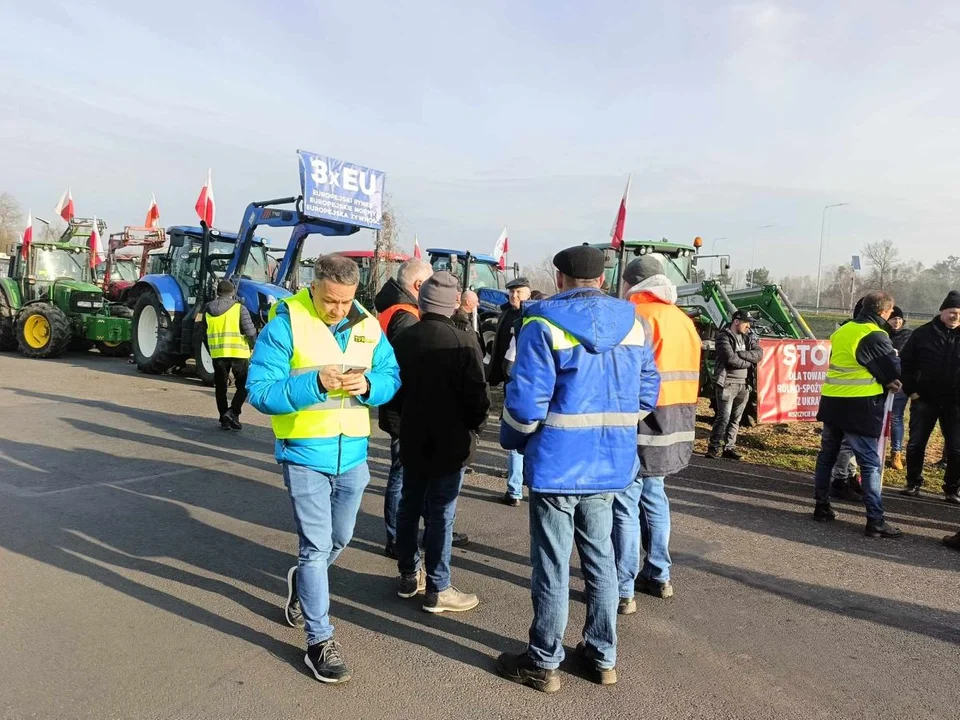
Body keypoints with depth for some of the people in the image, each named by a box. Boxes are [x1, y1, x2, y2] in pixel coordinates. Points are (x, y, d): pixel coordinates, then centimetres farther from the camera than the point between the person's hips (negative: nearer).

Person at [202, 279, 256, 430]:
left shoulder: (208, 309, 8)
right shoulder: (239, 308, -6)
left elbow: (204, 333, 14)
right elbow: (250, 332, -12)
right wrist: (253, 345, 7)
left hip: (217, 354, 4)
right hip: (238, 353, -3)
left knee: (221, 387, 15)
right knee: (243, 385, 11)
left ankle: (225, 420, 18)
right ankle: (232, 412, -5)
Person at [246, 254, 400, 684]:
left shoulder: (368, 326, 1)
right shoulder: (285, 324, -13)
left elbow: (392, 377, 4)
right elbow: (260, 392, -16)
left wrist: (368, 384, -18)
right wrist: (315, 383, -29)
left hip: (353, 454, 5)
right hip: (305, 454, -5)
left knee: (339, 540, 21)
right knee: (317, 547, 0)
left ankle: (302, 582, 52)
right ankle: (320, 641, 16)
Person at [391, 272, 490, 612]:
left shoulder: (404, 339, 0)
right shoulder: (463, 341, -17)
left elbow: (395, 387, 7)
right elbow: (477, 395, -17)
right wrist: (474, 425, 2)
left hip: (412, 439, 6)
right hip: (449, 442, -5)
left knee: (410, 506, 17)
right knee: (440, 514, 2)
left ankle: (410, 575, 30)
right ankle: (437, 590, 12)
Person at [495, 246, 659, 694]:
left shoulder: (544, 323, -13)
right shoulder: (632, 324, 5)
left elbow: (526, 398, -17)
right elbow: (648, 391, 7)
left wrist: (513, 440, 1)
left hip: (557, 463, -5)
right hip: (611, 463, 6)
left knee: (552, 566, 6)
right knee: (600, 559, 18)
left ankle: (544, 662, 21)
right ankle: (602, 656, 30)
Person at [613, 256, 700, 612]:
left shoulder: (636, 318, -14)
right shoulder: (683, 320, 12)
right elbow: (688, 376, 16)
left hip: (640, 428, -8)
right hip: (674, 429, 9)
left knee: (625, 506, 0)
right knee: (654, 498, 20)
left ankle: (622, 590, 6)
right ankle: (658, 576, 31)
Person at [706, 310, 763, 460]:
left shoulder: (748, 338, 14)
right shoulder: (724, 337, -6)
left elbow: (759, 354, -1)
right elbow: (731, 359, -18)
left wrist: (740, 353, -15)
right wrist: (750, 363, -5)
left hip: (744, 384, 6)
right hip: (727, 383, -6)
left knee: (736, 419, 8)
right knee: (724, 417, -10)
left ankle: (729, 447, 15)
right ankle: (714, 447, -2)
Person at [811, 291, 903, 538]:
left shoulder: (842, 331, 11)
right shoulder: (875, 336, -11)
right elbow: (896, 371, -6)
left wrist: (883, 380, 7)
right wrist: (888, 381, 15)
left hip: (832, 402, 7)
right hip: (859, 406, -7)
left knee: (827, 456, 15)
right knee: (870, 464, -1)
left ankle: (822, 506, 21)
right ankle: (875, 521, 0)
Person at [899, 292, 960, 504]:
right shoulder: (923, 333, -1)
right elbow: (906, 361, 4)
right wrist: (910, 390, -2)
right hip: (924, 399, 0)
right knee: (916, 444, 4)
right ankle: (913, 483, 19)